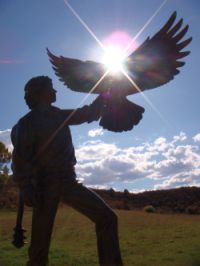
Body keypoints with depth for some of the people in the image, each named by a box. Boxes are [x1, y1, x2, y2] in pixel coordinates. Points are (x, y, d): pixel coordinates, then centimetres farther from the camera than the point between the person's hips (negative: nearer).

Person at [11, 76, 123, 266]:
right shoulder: (28, 122, -2)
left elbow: (88, 114, 23)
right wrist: (27, 190, -21)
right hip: (46, 185, -5)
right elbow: (20, 159, -10)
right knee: (40, 244, -2)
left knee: (107, 218, -4)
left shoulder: (58, 115, 16)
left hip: (67, 182, 5)